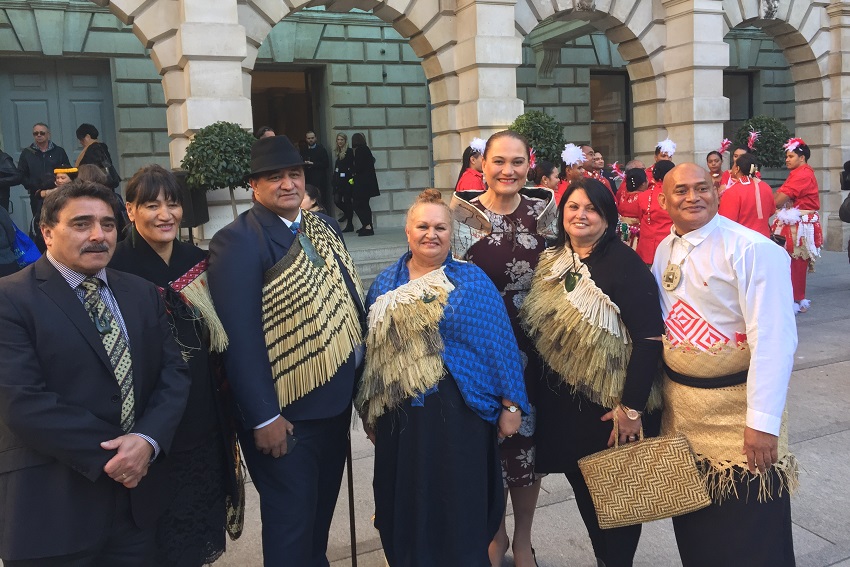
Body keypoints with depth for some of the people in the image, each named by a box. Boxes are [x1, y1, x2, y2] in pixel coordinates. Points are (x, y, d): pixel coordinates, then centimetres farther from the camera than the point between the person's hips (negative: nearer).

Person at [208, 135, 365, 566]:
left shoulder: (325, 227, 7)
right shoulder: (238, 241, -17)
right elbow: (240, 337, -21)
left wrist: (357, 378, 8)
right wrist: (263, 417, -22)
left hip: (336, 398, 8)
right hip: (285, 411, -7)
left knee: (322, 508, 24)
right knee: (292, 519, 9)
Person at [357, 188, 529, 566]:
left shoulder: (471, 281, -2)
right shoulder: (385, 285, 8)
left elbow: (499, 344, -5)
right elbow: (370, 349, 13)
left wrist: (510, 405, -8)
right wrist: (368, 410, 14)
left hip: (456, 411, -3)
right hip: (398, 415, 4)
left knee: (458, 505, 6)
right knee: (406, 504, 15)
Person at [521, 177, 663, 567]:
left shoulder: (624, 263, -18)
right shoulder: (551, 261, 3)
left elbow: (650, 337, -22)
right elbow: (535, 326, 12)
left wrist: (632, 406, -22)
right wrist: (538, 389, 8)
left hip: (611, 403, -6)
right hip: (562, 399, 6)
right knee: (582, 486, 18)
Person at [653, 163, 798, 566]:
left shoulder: (752, 250, -16)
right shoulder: (664, 252, 6)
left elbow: (774, 338, -21)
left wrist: (763, 421, -23)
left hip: (737, 407, -6)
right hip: (679, 404, 6)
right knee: (693, 526, 18)